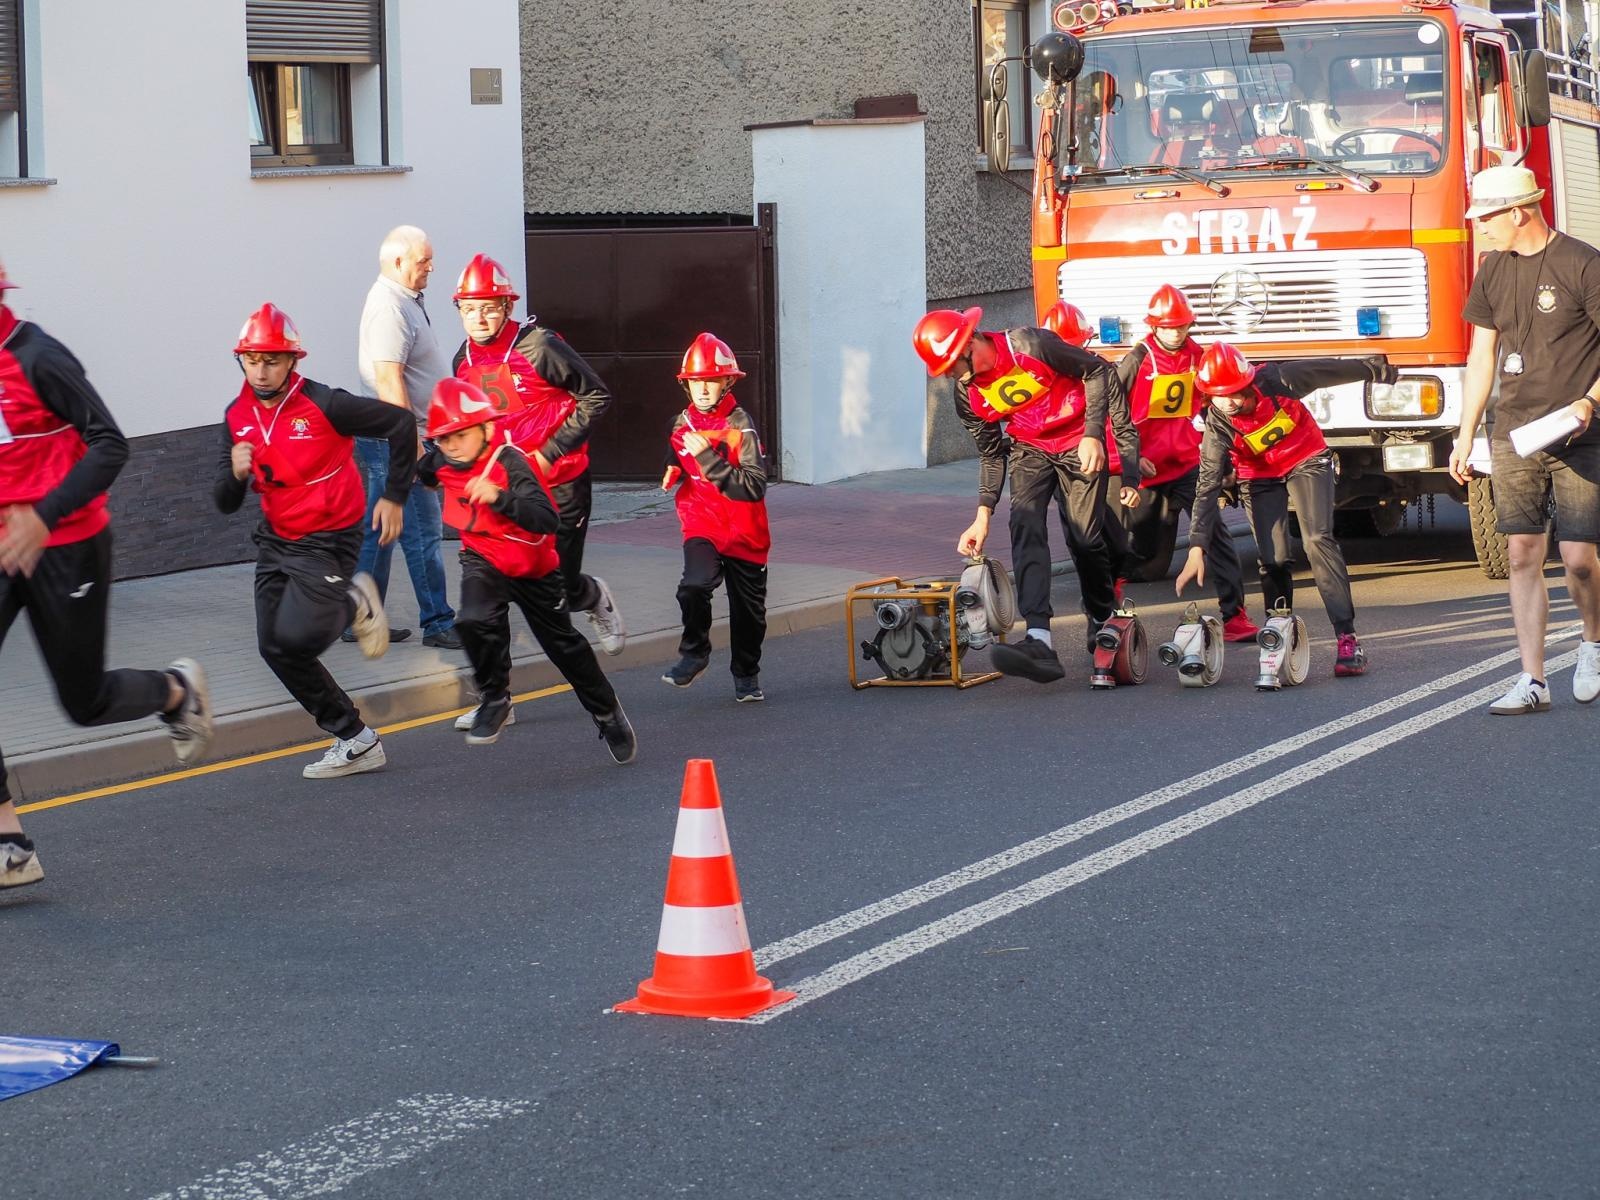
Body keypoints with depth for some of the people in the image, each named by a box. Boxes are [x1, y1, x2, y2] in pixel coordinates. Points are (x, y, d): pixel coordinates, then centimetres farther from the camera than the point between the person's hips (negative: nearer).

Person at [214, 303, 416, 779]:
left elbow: (400, 424, -10)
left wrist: (394, 497, -6)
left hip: (326, 541, -7)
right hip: (275, 540, 7)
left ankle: (352, 604, 11)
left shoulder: (323, 404, -19)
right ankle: (355, 741, 14)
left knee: (296, 637, -22)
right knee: (275, 648, 3)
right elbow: (225, 503, 2)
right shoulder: (238, 415, 0)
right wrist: (235, 472, -21)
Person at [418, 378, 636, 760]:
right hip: (483, 559, 3)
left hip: (531, 566, -3)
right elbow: (421, 476, 21)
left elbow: (549, 520, -40)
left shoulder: (509, 463, -28)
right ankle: (494, 699, -6)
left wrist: (499, 497, -48)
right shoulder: (441, 464, -8)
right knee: (475, 620, -28)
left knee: (564, 645, 11)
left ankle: (607, 713, 33)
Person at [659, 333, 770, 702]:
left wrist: (709, 459, -29)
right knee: (694, 586, -26)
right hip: (701, 527, 2)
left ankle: (747, 675, 36)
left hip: (744, 533, -2)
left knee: (748, 610, 11)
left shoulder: (741, 425, -14)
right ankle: (694, 653, -3)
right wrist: (672, 473, 5)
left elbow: (755, 486, -25)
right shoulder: (681, 425, 4)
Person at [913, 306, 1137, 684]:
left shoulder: (1030, 345, -24)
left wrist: (1093, 433, -20)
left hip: (1078, 443, -4)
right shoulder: (968, 395, -6)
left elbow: (1098, 370, -13)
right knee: (1025, 525, -20)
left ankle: (1104, 621, 25)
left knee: (1086, 537, -5)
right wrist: (983, 514, -1)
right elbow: (991, 454, 7)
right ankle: (1039, 640, -35)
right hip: (1030, 449, 4)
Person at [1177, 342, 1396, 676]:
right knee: (1273, 560, -9)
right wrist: (1197, 548, -33)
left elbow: (1335, 370, -10)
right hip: (1259, 477, 1)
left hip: (1307, 459, -1)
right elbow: (1208, 486, -25)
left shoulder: (1275, 381, -27)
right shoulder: (1218, 423, -24)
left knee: (1318, 540, -19)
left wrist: (1376, 369, 7)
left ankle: (1347, 636, -24)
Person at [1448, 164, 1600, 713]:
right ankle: (1532, 680, 1)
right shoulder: (1494, 270, 10)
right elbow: (1482, 354, 17)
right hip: (1513, 436, 5)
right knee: (1522, 553, -1)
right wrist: (1465, 434, 14)